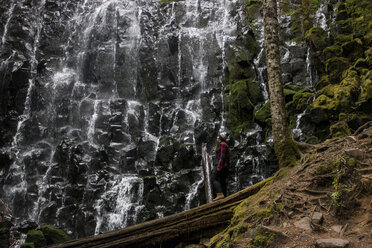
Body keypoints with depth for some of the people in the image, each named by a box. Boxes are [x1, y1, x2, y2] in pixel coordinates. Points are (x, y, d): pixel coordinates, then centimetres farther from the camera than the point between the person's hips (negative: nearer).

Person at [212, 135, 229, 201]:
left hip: (220, 165, -10)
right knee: (222, 181, 4)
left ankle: (220, 194, -29)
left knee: (214, 179, -18)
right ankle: (225, 196, -2)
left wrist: (219, 166, -22)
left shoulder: (222, 144, -3)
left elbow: (222, 155, -15)